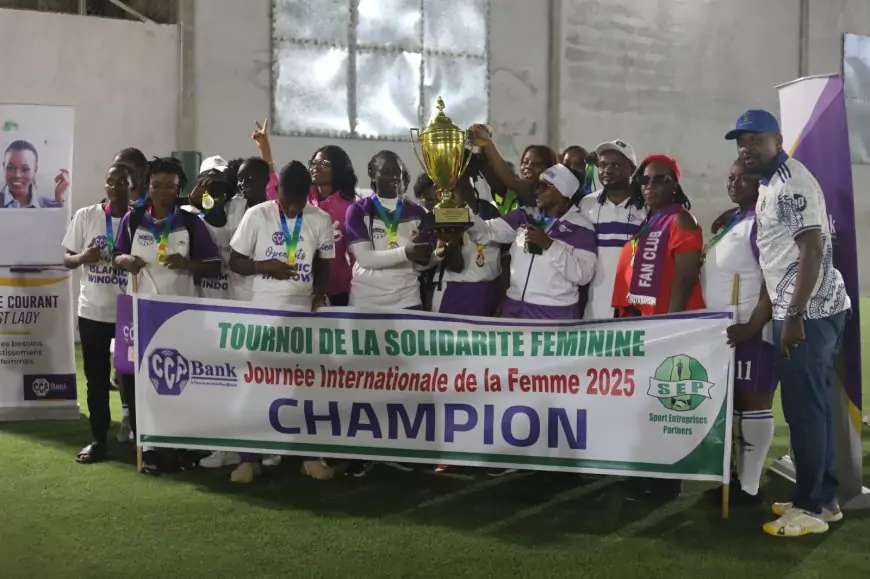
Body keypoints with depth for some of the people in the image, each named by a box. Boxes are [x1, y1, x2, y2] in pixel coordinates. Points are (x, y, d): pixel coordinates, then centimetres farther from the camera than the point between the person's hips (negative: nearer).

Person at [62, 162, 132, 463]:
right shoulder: (85, 216, -1)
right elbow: (67, 259, 4)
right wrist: (83, 257, -17)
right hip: (93, 311, 1)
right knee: (96, 378, 9)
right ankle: (98, 439, 19)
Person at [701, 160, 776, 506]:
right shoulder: (731, 222, 19)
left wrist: (753, 325, -24)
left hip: (751, 330, -10)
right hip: (725, 329, 10)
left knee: (753, 402, -6)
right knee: (733, 404, 12)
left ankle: (749, 487, -1)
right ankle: (736, 478, 20)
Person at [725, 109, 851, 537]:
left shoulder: (791, 182, -14)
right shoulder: (772, 184, 17)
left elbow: (813, 250, -21)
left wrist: (794, 316, -23)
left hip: (808, 311, -10)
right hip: (801, 309, 10)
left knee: (803, 408, -4)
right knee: (811, 405, 13)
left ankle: (811, 507, 4)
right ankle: (822, 498, 22)